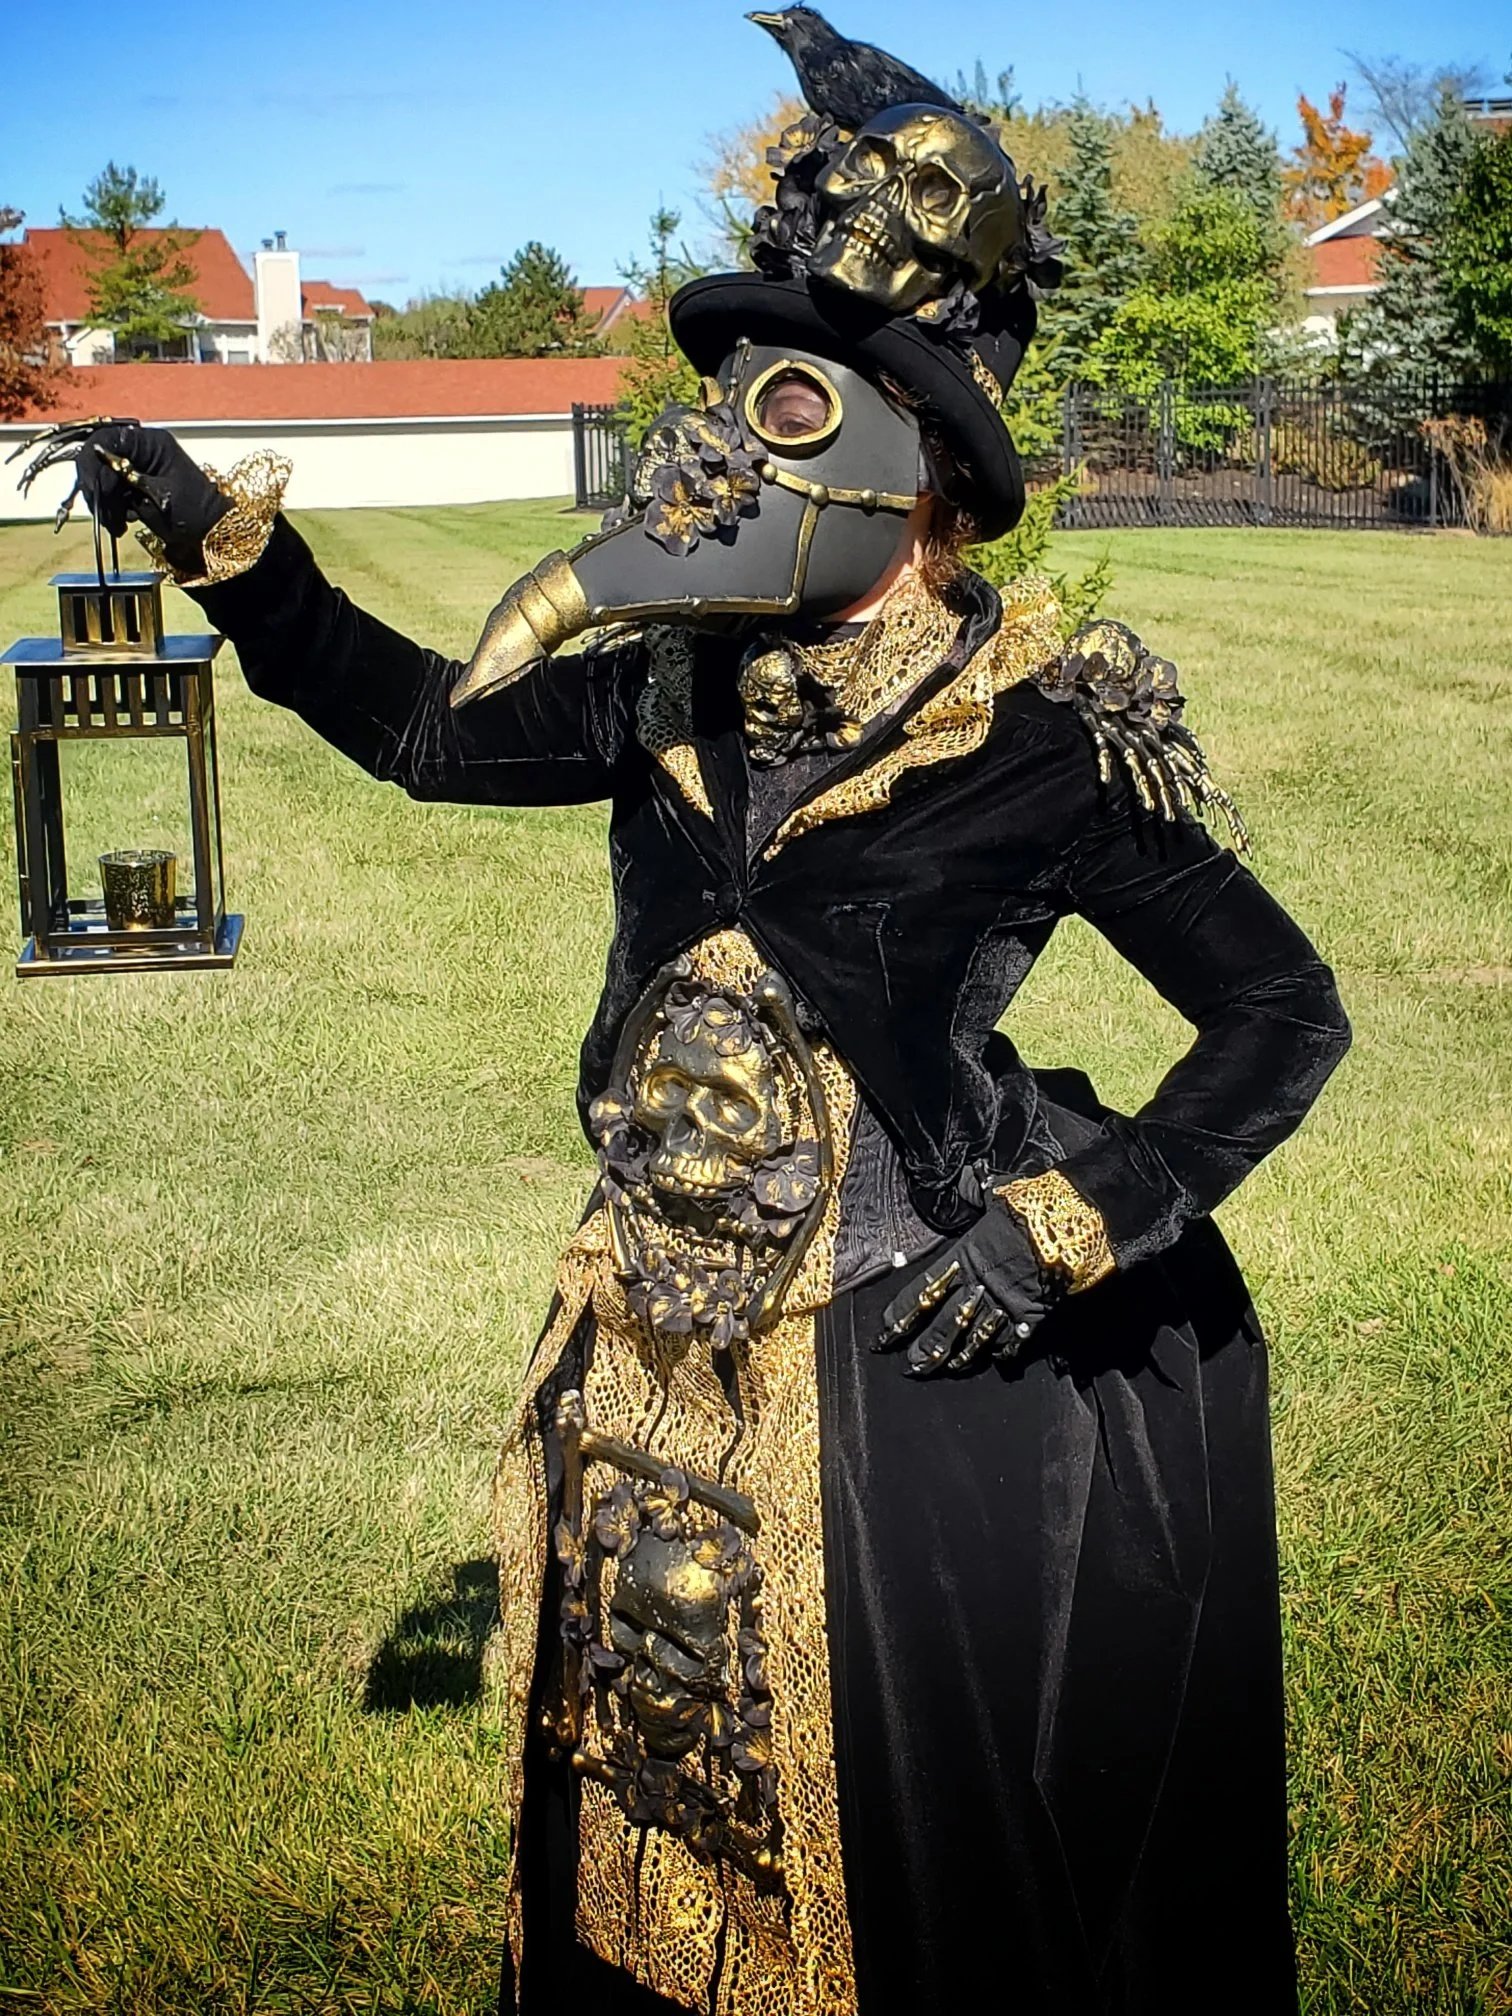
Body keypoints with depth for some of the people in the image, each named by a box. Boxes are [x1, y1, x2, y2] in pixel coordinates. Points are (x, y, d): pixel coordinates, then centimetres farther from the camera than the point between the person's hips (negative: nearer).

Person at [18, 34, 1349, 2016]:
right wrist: (227, 540, 6)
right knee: (656, 1849, 24)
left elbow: (1286, 1016, -11)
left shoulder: (1046, 740, -17)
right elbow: (429, 726, 13)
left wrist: (1070, 1228, -18)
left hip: (924, 1366, -6)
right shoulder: (682, 694, -1)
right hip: (663, 1357, 6)